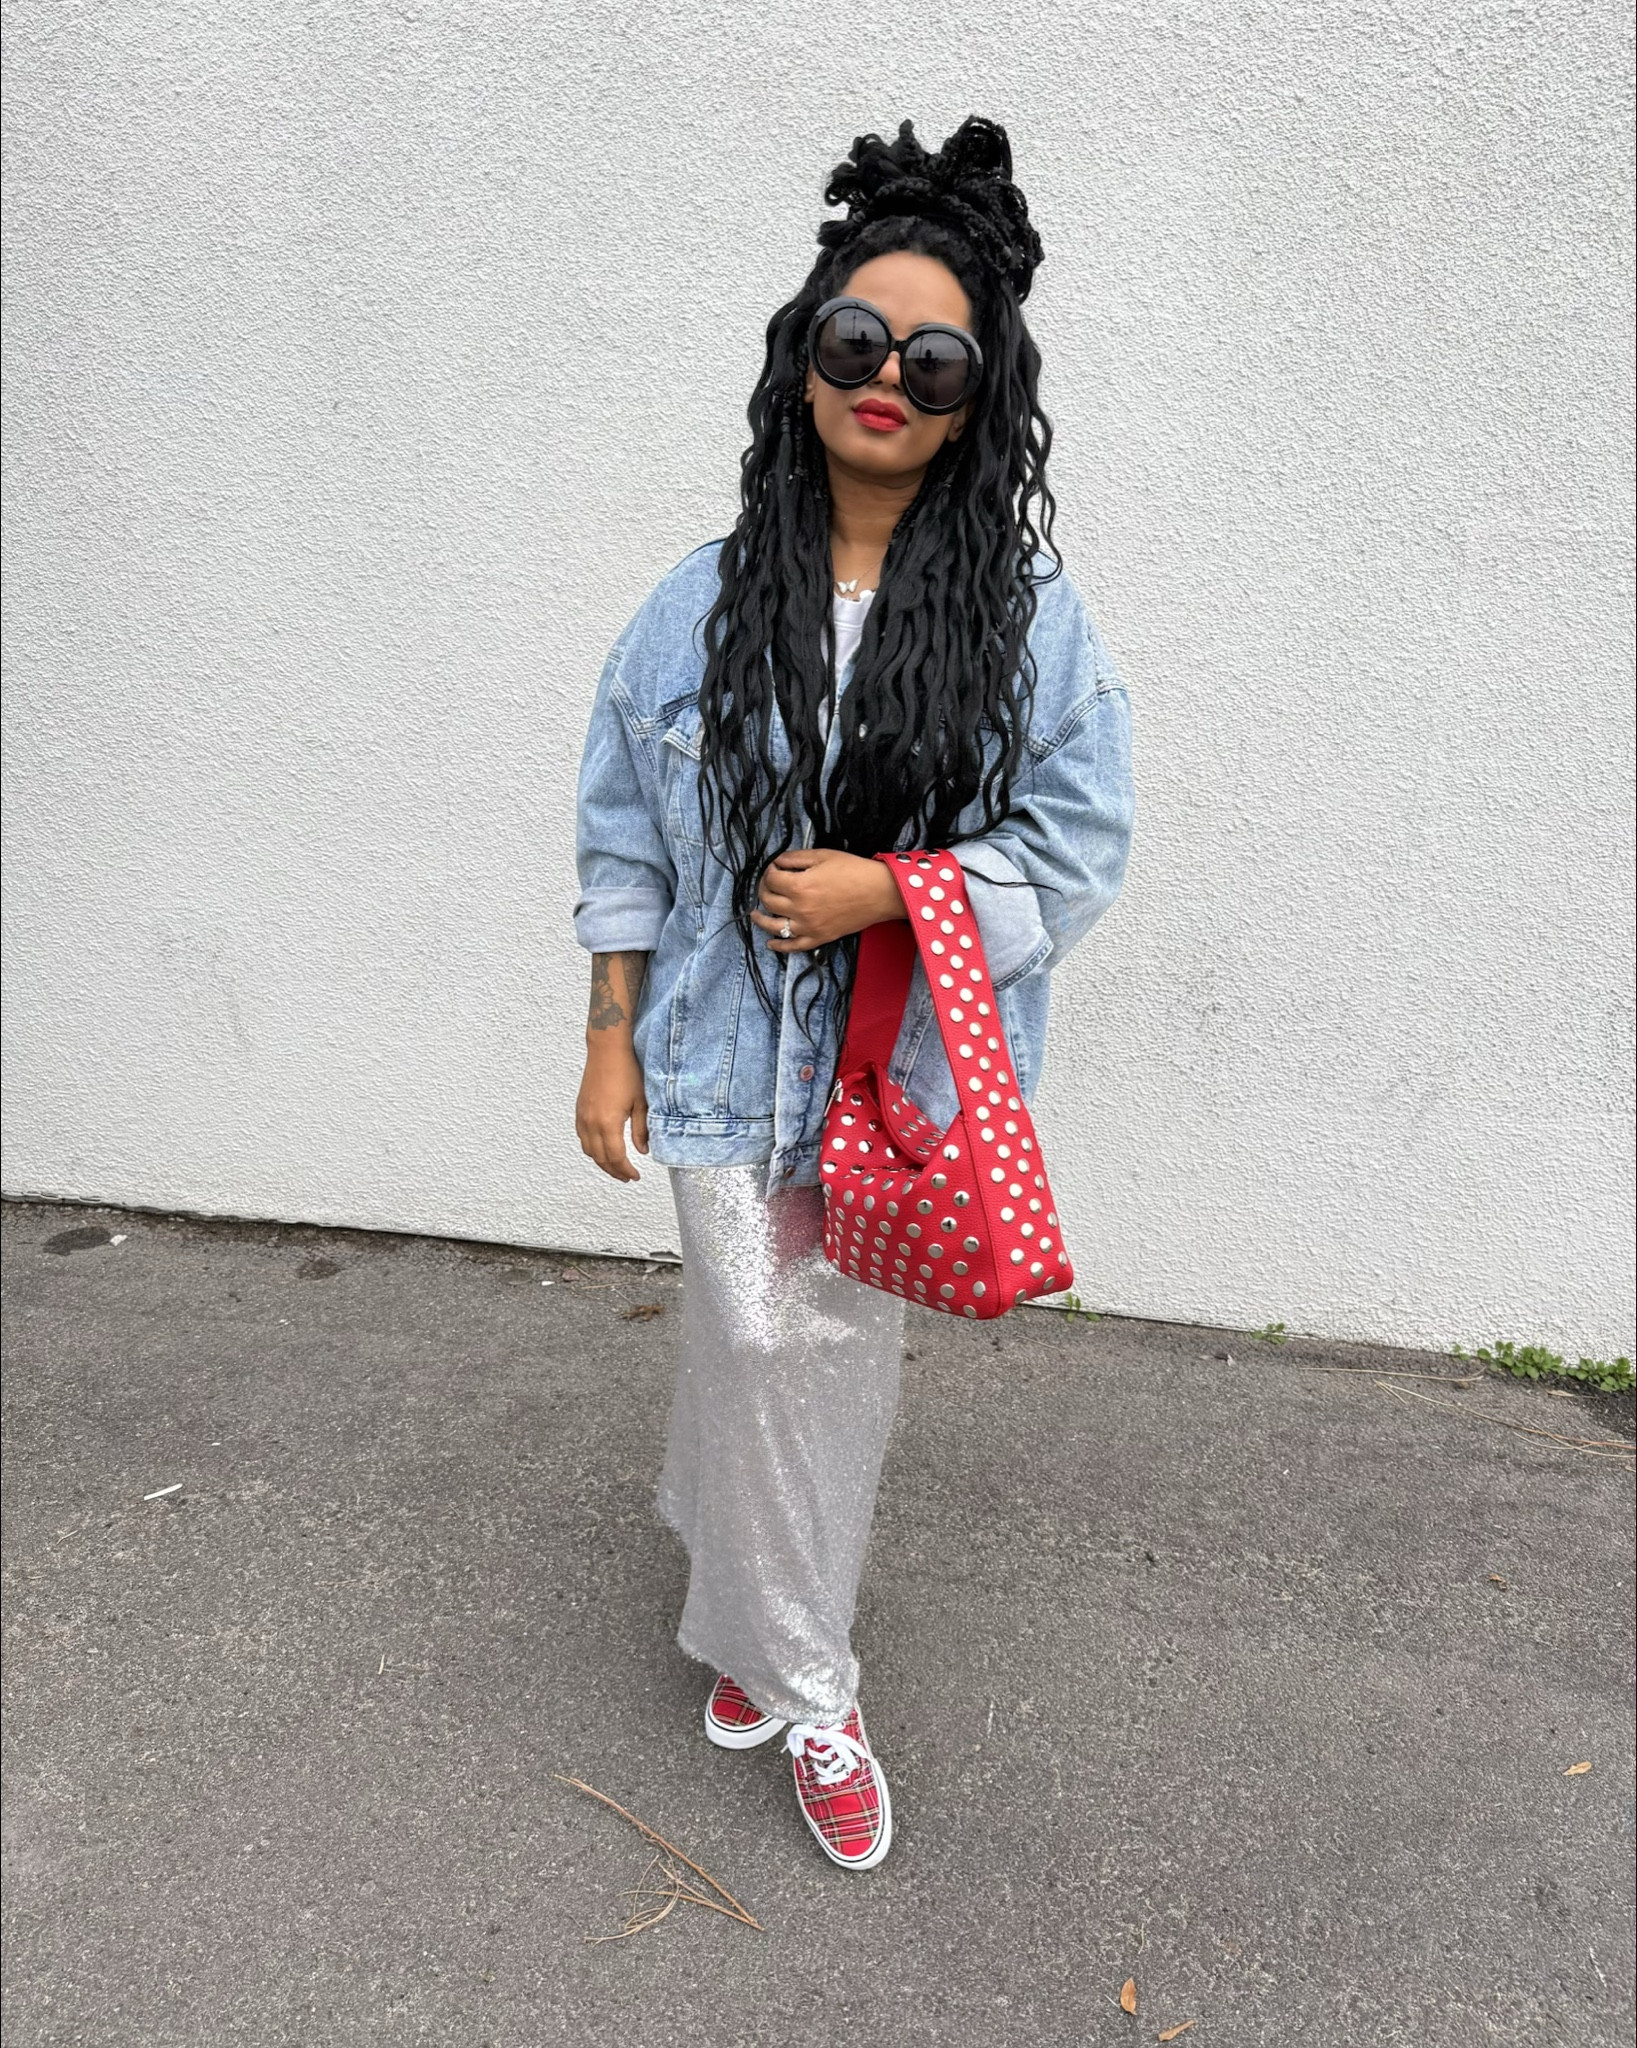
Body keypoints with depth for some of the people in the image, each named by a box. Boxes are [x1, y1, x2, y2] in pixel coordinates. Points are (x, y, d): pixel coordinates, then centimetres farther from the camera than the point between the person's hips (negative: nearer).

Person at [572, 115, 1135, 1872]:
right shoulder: (705, 603, -1)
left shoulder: (1032, 620, -5)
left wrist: (883, 888, -18)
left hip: (909, 1061, 0)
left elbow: (1078, 853, -4)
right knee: (762, 1345, 3)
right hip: (728, 1051, 0)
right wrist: (610, 1043, 3)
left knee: (846, 1355, 14)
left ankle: (747, 1609, 42)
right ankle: (803, 1686, 27)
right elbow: (624, 838, 5)